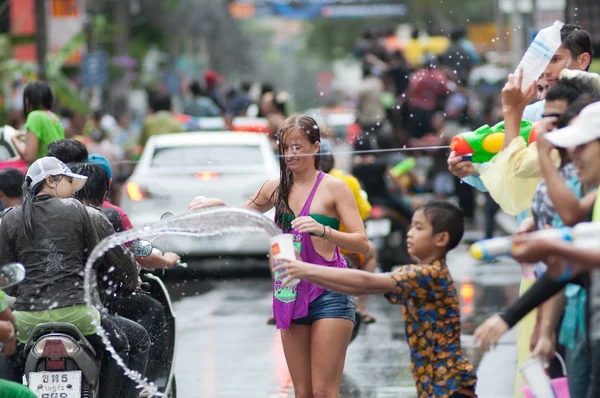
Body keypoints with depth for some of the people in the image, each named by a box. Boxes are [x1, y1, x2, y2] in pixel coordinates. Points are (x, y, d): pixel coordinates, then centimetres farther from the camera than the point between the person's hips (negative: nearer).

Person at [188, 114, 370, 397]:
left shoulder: (334, 188, -2)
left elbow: (363, 244, -9)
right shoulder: (276, 188, 12)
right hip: (290, 296, 5)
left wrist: (323, 230, -25)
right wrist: (217, 205, 4)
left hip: (328, 292, -5)